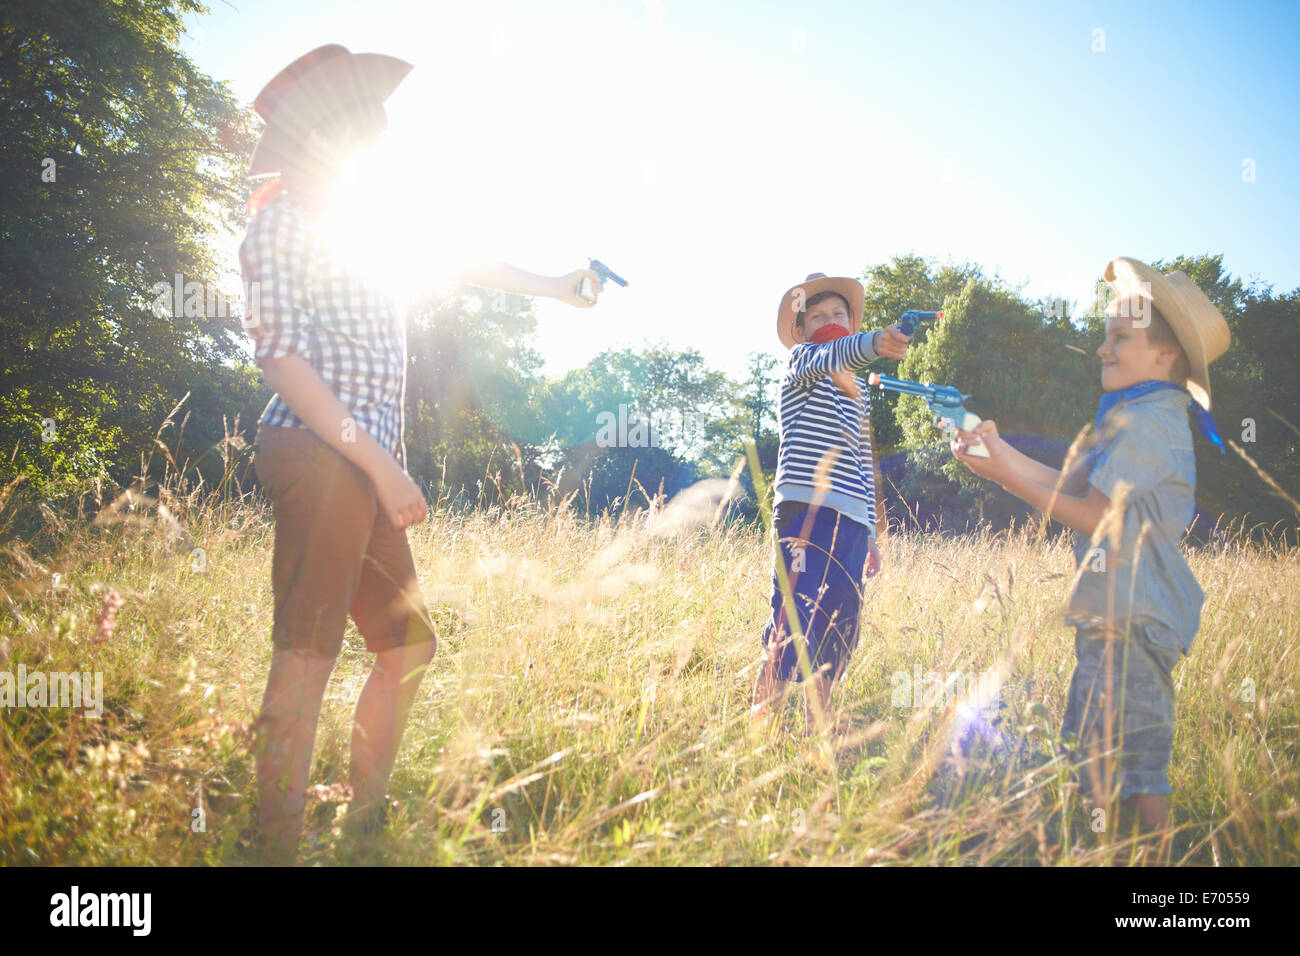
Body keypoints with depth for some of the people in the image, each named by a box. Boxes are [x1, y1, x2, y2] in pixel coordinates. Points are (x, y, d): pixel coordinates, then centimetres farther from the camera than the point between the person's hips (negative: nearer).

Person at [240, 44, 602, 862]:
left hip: (365, 466, 10)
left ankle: (367, 824, 23)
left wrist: (551, 287, 41)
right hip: (318, 455, -10)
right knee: (306, 660, -11)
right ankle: (278, 848, -7)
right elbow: (282, 360, -14)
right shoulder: (286, 220, -5)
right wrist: (382, 465, -19)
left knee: (409, 646, 14)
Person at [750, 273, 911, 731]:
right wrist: (875, 342, -42)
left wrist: (870, 532, 20)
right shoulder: (801, 362, 5)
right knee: (795, 622, -13)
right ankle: (759, 727, -10)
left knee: (838, 629, 7)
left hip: (851, 520, 7)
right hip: (806, 508, -7)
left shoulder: (860, 390, 24)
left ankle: (817, 728, 16)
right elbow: (831, 355, -21)